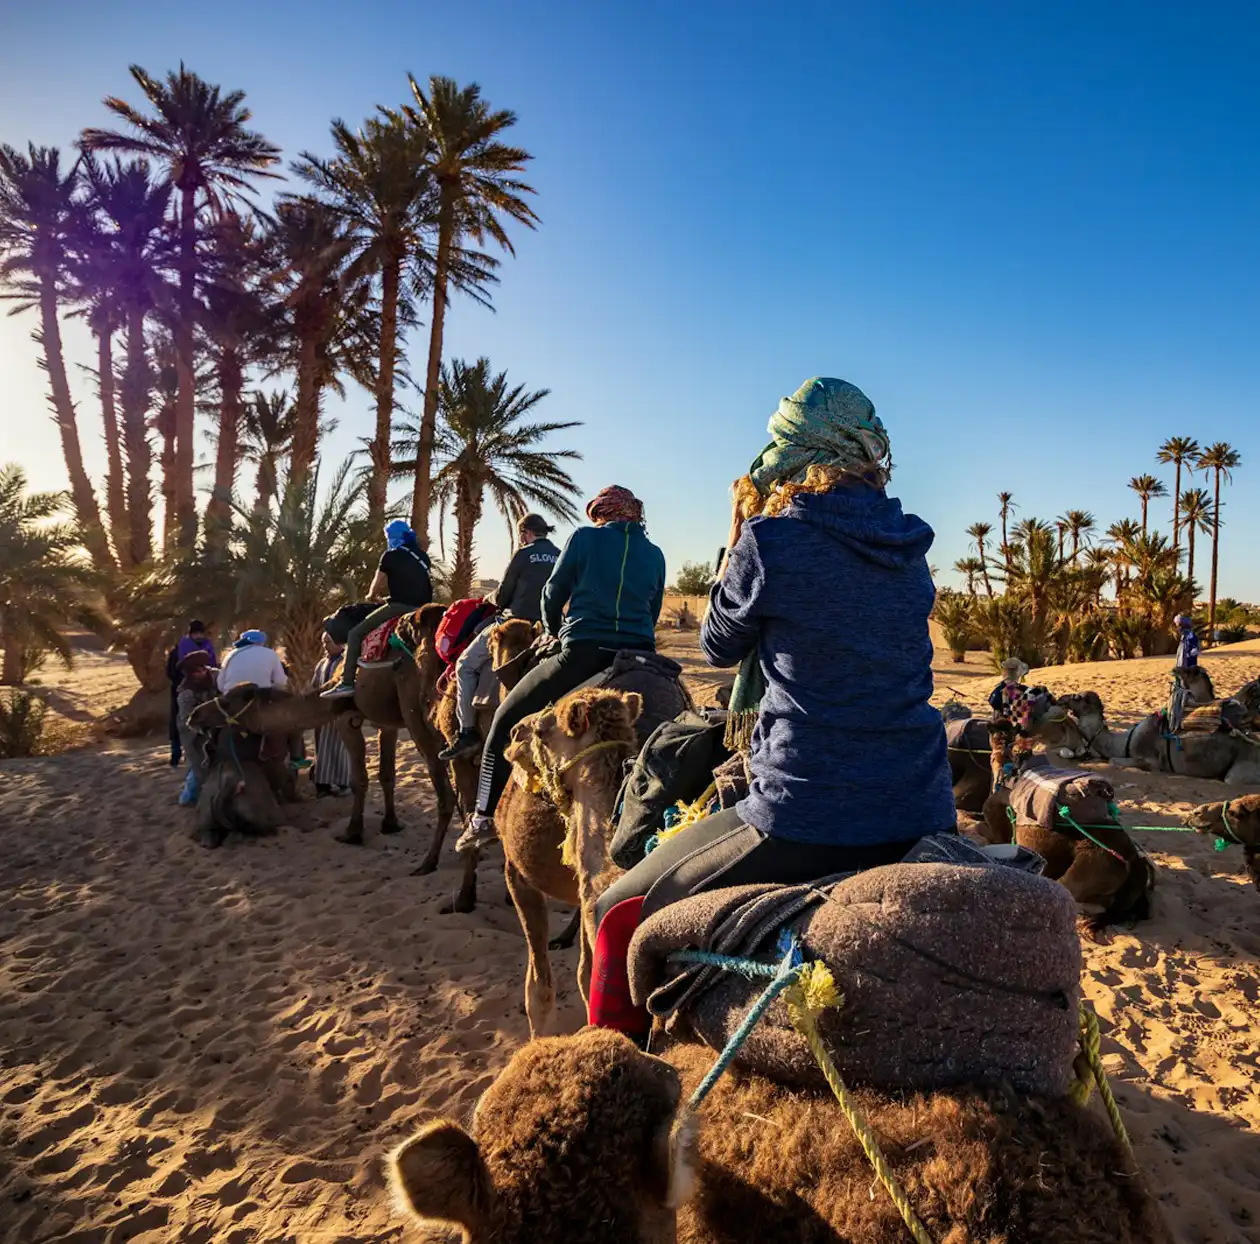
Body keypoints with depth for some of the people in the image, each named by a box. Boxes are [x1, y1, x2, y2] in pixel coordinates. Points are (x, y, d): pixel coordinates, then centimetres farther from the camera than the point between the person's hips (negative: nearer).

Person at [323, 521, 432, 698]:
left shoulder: (391, 556, 0)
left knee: (356, 633, 1)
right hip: (422, 608, 7)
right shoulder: (422, 556, 17)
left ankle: (347, 683, -7)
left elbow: (375, 588, 6)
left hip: (400, 606, -7)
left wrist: (372, 596, 29)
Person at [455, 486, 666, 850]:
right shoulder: (655, 554, 13)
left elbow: (553, 595, 9)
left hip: (582, 654, -3)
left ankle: (484, 817, 12)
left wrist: (553, 631, 28)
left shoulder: (584, 537, 3)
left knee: (506, 718, 12)